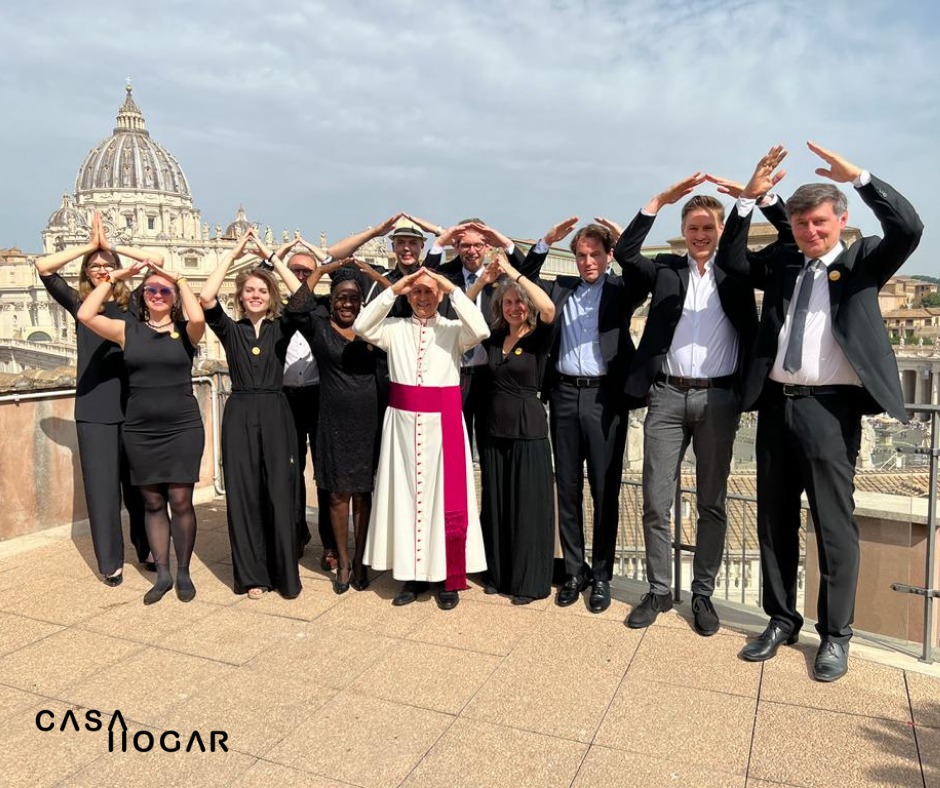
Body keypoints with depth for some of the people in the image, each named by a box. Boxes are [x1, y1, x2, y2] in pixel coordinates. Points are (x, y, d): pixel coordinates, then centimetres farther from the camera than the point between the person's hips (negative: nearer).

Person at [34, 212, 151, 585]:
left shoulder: (133, 303, 8)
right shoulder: (78, 303, 8)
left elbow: (157, 262, 1)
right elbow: (43, 267, -3)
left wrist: (111, 246, 4)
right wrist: (89, 246, 0)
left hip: (134, 404, 1)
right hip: (94, 408, 0)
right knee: (101, 485, 3)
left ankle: (147, 549, 25)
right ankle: (110, 562, 12)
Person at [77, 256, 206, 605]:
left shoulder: (185, 332, 0)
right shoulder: (128, 330, 5)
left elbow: (199, 317, -23)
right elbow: (85, 315, -8)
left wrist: (179, 279, -11)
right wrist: (113, 277, -4)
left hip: (182, 429, -2)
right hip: (140, 431, 2)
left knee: (181, 502, 1)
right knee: (153, 503, 10)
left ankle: (184, 573, 17)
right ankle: (162, 574, 22)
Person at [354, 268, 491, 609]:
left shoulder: (453, 329, 2)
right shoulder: (395, 327, 7)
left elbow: (480, 331, -17)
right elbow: (362, 326, -8)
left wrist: (453, 289, -13)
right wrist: (393, 289, -8)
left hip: (443, 422, -2)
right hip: (402, 421, 2)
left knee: (447, 496, 1)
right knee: (406, 493, 8)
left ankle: (449, 577, 13)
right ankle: (414, 572, 20)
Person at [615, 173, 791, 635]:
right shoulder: (666, 270, 11)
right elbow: (624, 253, -3)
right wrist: (658, 201, -7)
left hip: (718, 398, 0)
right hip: (666, 395, 1)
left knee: (712, 502, 8)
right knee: (655, 501, 3)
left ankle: (703, 594, 21)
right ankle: (659, 591, 19)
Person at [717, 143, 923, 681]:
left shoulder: (863, 261, 6)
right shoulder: (781, 263, 14)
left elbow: (908, 230, -11)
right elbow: (731, 261, 4)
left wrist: (859, 177, -14)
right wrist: (750, 197, -4)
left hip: (830, 408, -4)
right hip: (777, 405, 4)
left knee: (835, 524, 2)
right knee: (775, 521, 11)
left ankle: (836, 635, 17)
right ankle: (781, 620, 26)